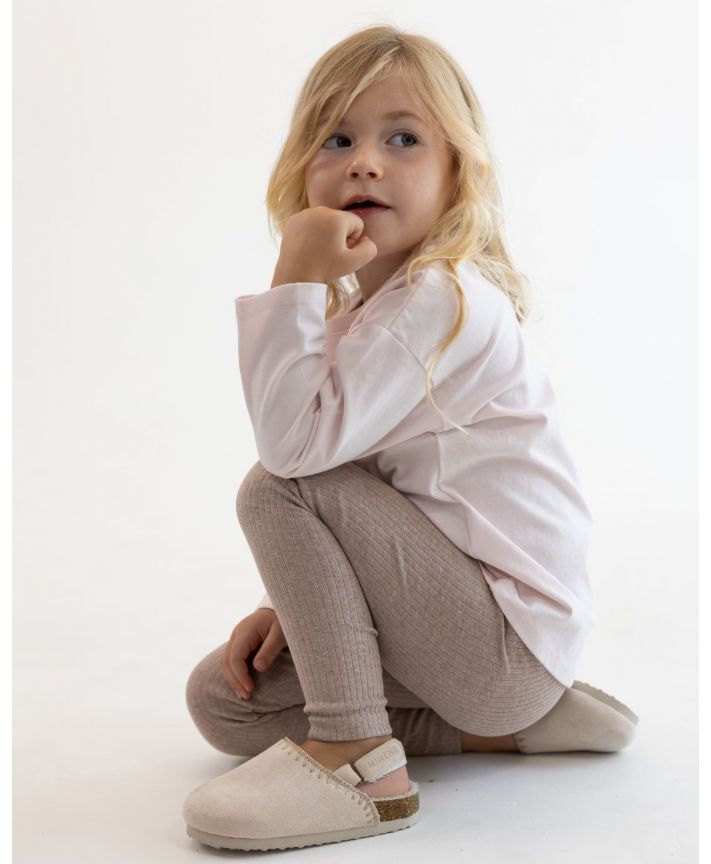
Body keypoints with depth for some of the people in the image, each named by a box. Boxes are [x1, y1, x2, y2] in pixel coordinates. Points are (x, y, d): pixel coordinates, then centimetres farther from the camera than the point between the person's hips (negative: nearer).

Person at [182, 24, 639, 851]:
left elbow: (297, 442, -30)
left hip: (510, 631, -10)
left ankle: (354, 754, -15)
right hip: (460, 620, 10)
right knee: (221, 698, 10)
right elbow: (366, 503, 15)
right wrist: (294, 603, 4)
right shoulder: (356, 307, 11)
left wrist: (292, 281, -26)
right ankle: (512, 723, 7)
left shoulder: (446, 302, -20)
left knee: (275, 487, -19)